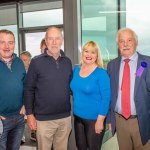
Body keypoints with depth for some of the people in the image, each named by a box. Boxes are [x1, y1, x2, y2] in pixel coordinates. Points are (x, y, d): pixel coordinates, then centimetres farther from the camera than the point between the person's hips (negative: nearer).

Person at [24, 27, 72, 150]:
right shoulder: (36, 62, -8)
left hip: (65, 117, 4)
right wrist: (29, 114, -8)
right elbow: (29, 90, -6)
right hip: (44, 118, -3)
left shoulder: (67, 62, 5)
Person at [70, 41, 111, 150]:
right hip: (78, 117, 5)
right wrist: (75, 114, 8)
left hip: (94, 119, -5)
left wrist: (100, 120, -17)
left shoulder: (101, 73, -14)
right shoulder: (76, 69, 2)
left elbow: (106, 98, -15)